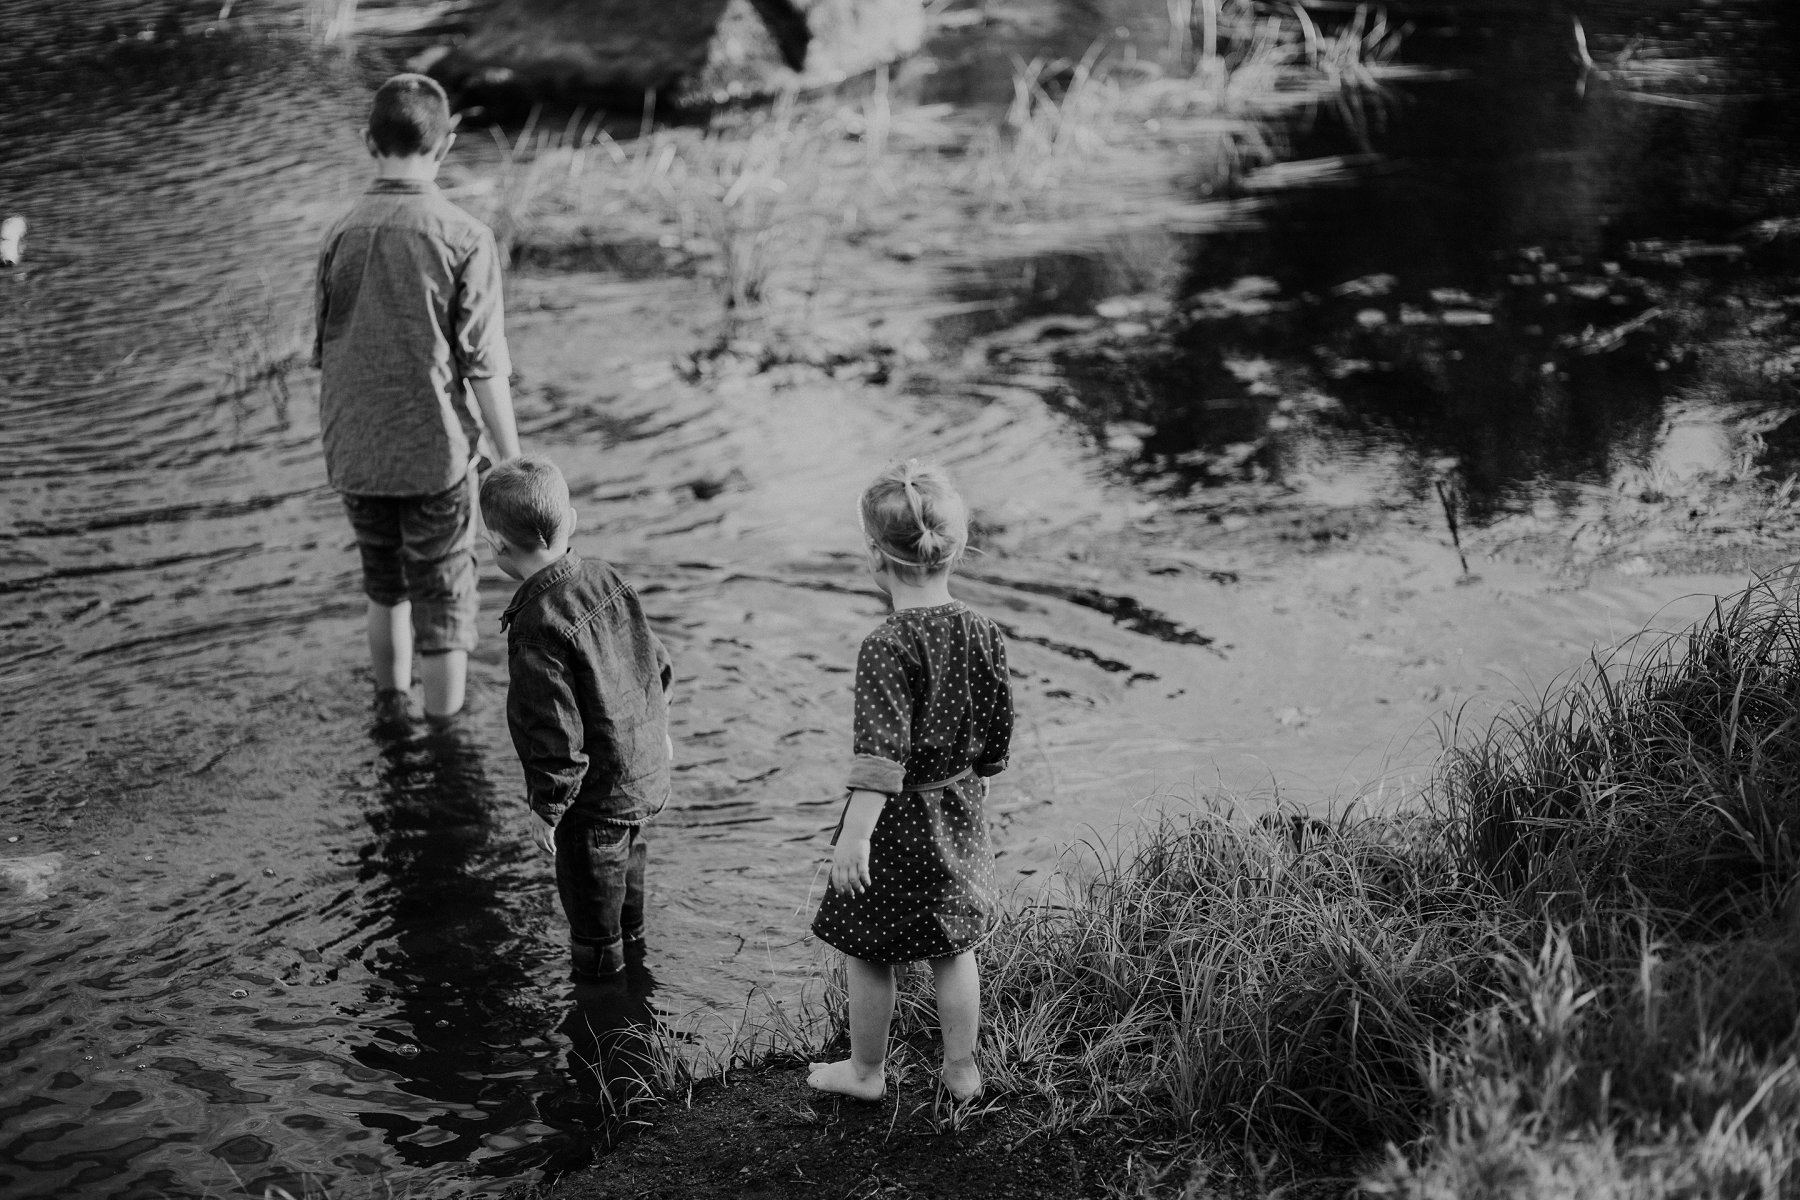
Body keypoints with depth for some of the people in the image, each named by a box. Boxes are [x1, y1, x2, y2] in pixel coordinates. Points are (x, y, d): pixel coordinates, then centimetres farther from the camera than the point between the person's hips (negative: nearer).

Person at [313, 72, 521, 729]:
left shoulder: (341, 235, -4)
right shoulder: (464, 238, -14)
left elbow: (324, 356, 4)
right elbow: (484, 368, -13)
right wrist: (513, 465, -3)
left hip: (356, 453, 4)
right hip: (434, 453, -4)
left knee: (385, 587, 25)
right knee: (444, 607, 10)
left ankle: (390, 707, 41)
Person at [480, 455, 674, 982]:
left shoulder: (538, 627, -29)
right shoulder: (605, 577, -4)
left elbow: (557, 729, -27)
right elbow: (658, 662, 9)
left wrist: (546, 806, -14)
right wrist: (654, 727, 24)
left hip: (595, 796, -9)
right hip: (646, 773, 9)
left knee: (590, 895, 13)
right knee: (626, 858, 33)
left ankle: (597, 966, 30)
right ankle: (631, 940, 55)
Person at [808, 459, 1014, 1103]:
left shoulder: (887, 647, -23)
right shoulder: (985, 633, -4)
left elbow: (882, 754, -31)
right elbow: (997, 736, 6)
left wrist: (856, 832, -33)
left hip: (897, 819, -6)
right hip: (960, 811, 6)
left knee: (867, 951, 13)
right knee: (953, 946, 19)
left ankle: (866, 1070, 27)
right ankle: (962, 1070, 30)